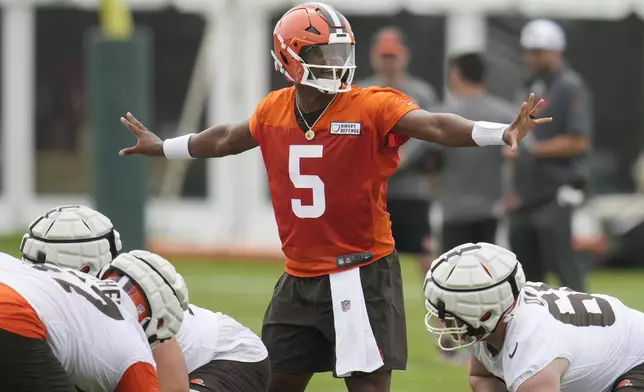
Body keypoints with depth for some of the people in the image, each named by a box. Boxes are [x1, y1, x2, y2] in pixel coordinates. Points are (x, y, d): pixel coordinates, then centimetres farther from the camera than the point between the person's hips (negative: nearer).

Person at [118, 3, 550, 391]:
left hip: (361, 275, -6)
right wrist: (161, 148, 40)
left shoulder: (372, 108, -13)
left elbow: (436, 126, -26)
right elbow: (226, 139, 24)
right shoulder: (273, 111, 4)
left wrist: (503, 134, -43)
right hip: (300, 278, 6)